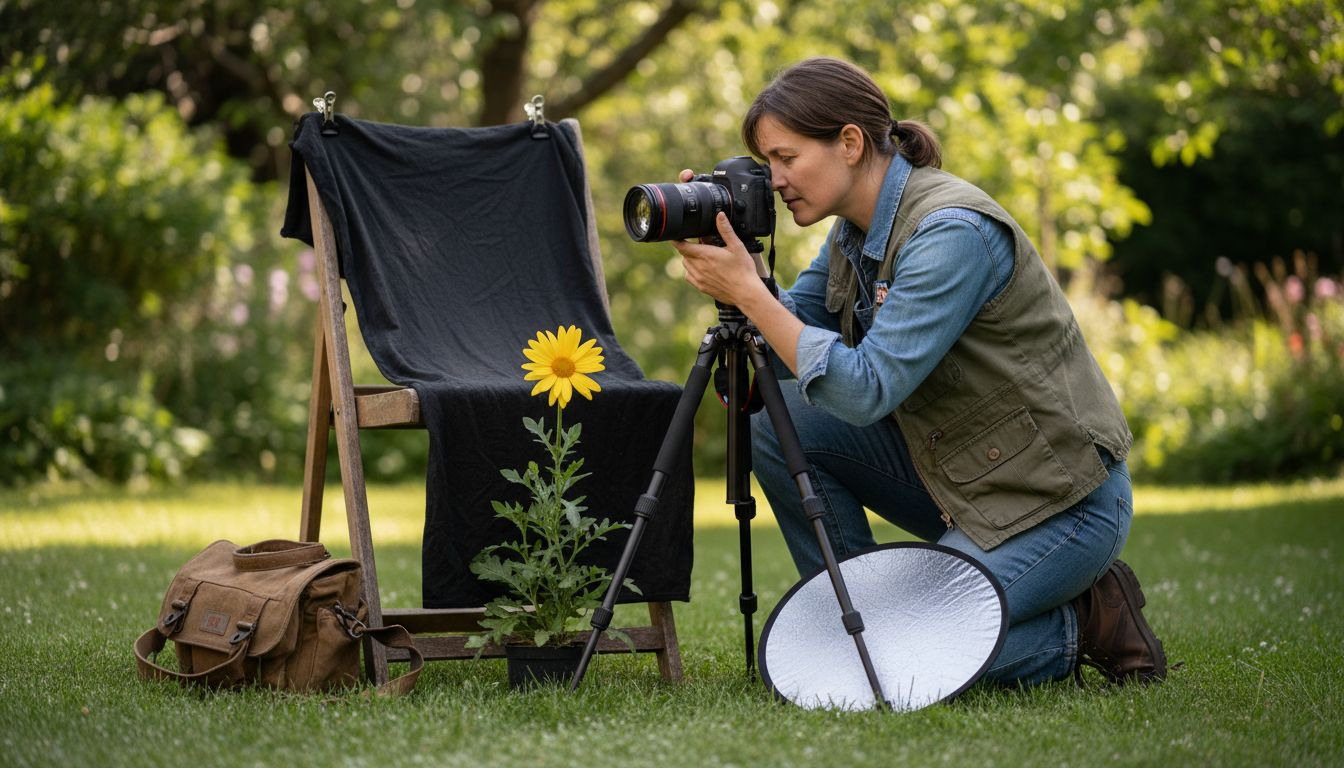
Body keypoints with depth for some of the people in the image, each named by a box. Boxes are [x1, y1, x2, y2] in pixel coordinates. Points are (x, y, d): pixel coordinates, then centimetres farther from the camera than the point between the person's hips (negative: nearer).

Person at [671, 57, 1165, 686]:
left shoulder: (953, 232, -24)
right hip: (959, 478, 9)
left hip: (1063, 502, -9)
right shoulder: (857, 230, 4)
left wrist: (747, 291, -27)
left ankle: (1085, 625, 1)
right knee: (774, 416, -4)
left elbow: (867, 390, -29)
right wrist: (728, 274, -9)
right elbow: (792, 341, 7)